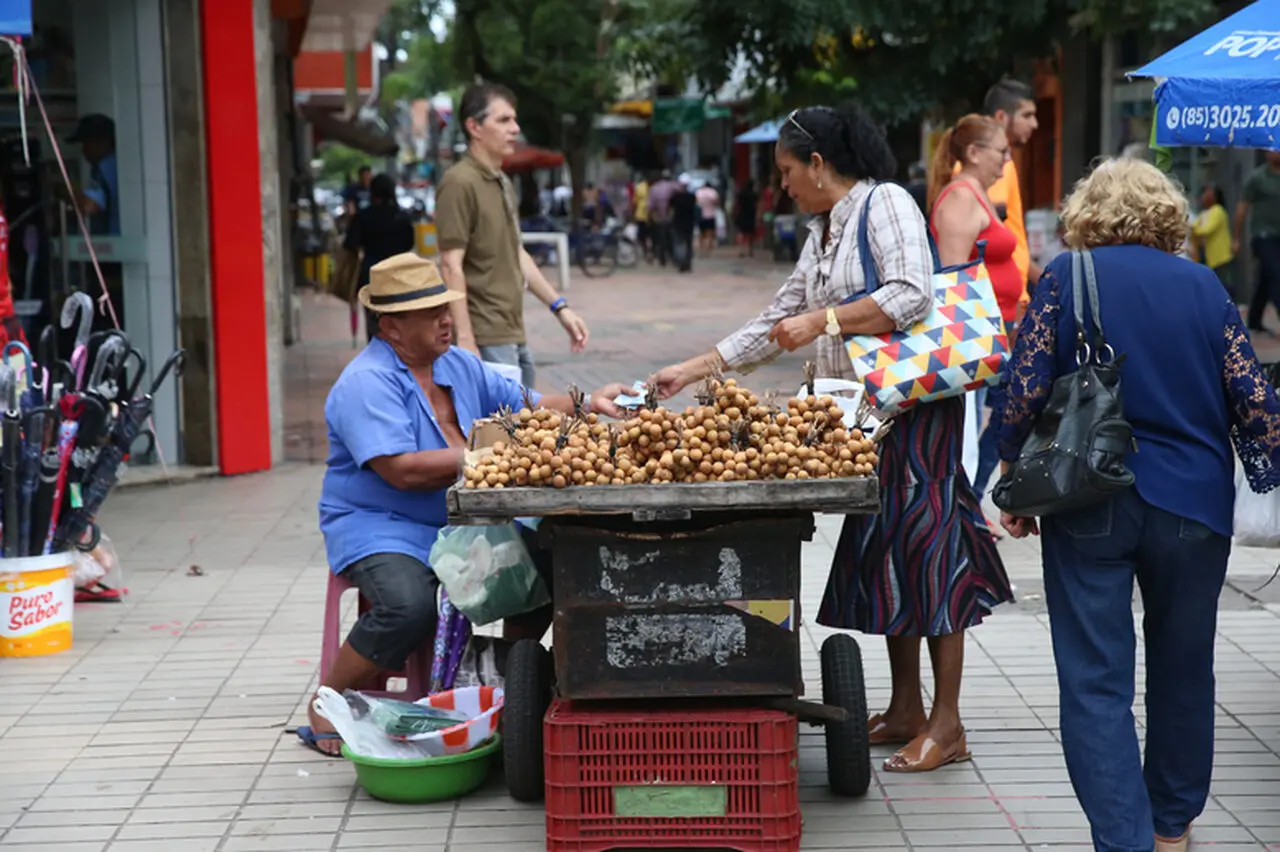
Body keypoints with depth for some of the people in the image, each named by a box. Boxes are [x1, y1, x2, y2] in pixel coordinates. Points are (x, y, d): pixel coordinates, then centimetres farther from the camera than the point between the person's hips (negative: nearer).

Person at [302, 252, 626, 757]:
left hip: (461, 521, 7)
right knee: (409, 606, -34)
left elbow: (528, 410, 16)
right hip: (378, 527, -7)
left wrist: (586, 405, -1)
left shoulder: (460, 366, 12)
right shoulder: (367, 383, -15)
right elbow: (402, 470, -24)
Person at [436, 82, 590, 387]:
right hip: (487, 340, -9)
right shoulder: (460, 183, -12)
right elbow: (452, 266, -16)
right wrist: (465, 340, -21)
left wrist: (559, 306, 19)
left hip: (515, 336, 9)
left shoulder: (502, 182, 17)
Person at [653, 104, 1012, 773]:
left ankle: (946, 726, -3)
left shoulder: (885, 203, -8)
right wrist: (692, 372, 19)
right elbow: (777, 325, 22)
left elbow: (911, 296, -21)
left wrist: (823, 320, -21)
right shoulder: (822, 231, 19)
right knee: (881, 551, 9)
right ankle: (905, 711, 16)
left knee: (923, 546, -8)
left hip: (913, 404, -9)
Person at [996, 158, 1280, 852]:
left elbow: (1024, 391, -7)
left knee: (1095, 681, 1)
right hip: (1193, 506, 3)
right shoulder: (1202, 285, 4)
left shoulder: (1065, 279, -1)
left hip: (1089, 506, -2)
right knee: (1182, 670, 18)